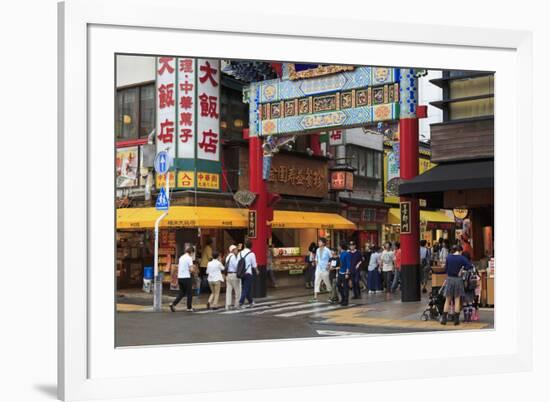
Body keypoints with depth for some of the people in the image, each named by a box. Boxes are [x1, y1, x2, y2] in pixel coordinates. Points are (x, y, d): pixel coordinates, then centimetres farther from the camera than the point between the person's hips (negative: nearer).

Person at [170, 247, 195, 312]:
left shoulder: (181, 257, 13)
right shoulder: (189, 258, -10)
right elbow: (191, 269, -15)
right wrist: (192, 269, 6)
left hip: (180, 277, 7)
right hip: (186, 277, -7)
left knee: (181, 293, 13)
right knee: (189, 293, 7)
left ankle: (173, 304, -3)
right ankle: (189, 307, 13)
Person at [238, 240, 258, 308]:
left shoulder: (240, 253, 5)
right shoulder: (251, 254, -7)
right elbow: (254, 265, -2)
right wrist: (256, 270, 17)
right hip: (248, 273, -5)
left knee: (246, 288, 17)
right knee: (246, 289, -2)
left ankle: (251, 302, 30)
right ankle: (241, 302, -12)